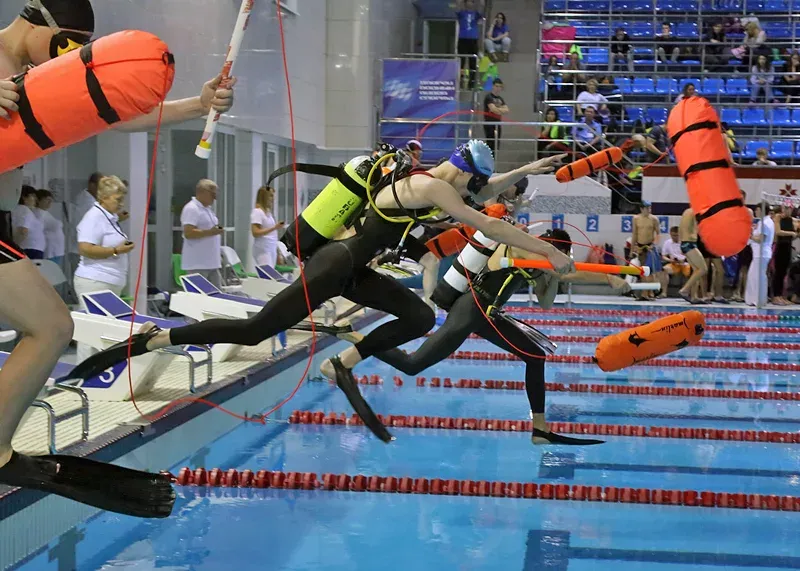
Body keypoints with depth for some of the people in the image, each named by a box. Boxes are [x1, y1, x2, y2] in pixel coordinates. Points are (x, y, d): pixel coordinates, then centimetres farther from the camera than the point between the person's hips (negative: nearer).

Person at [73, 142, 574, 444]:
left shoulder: (428, 177, 13)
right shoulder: (431, 188, -14)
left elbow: (481, 191, 30)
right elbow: (488, 225, -15)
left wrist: (529, 170, 26)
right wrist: (548, 252, -10)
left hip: (352, 269, 10)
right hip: (334, 266, -10)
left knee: (421, 318, 4)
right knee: (252, 331, -12)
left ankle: (346, 365, 4)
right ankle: (151, 340, -7)